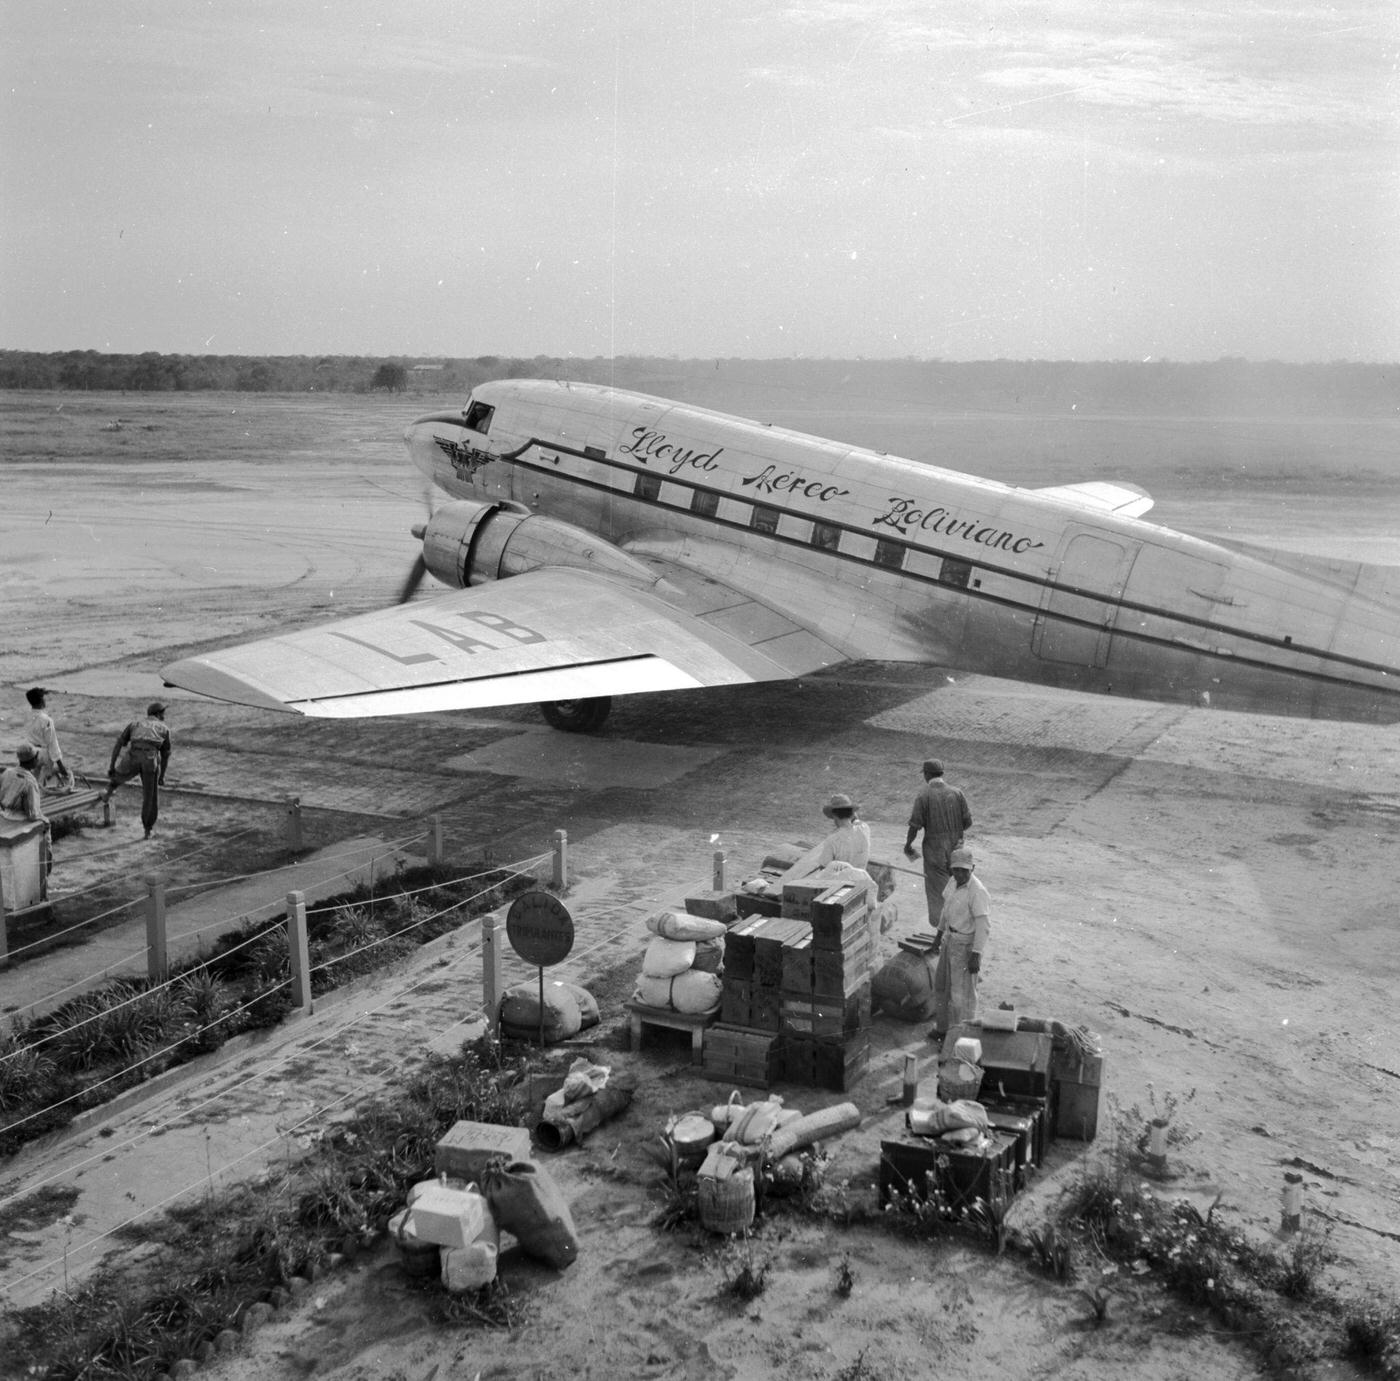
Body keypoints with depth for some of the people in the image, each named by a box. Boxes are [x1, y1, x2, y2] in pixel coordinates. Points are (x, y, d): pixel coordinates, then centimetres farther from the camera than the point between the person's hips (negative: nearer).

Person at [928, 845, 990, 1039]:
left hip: (966, 945, -9)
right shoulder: (953, 882, 0)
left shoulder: (977, 892, -25)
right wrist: (939, 933, 23)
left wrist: (976, 956, -24)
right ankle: (944, 1027, 37)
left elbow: (984, 926, -24)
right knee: (941, 985, 21)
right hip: (950, 939, 9)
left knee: (962, 994, 1)